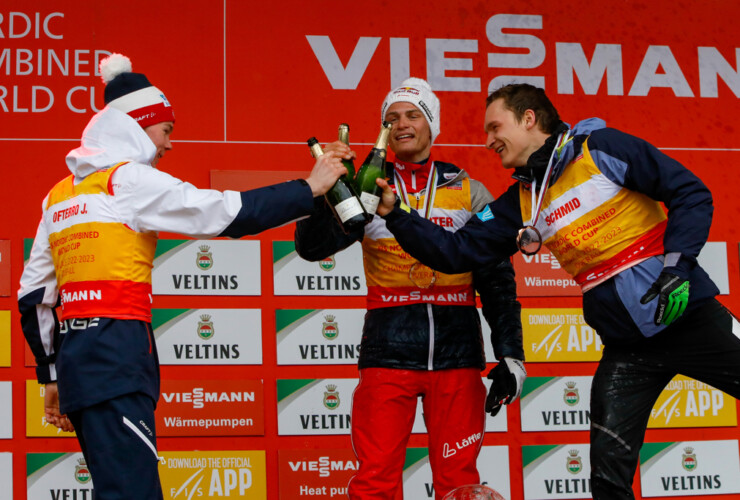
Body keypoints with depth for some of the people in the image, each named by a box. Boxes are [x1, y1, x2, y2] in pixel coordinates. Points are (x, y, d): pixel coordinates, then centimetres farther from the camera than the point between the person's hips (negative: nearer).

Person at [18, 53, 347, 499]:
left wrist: (53, 375, 24)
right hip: (116, 356, -9)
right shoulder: (129, 179, -3)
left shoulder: (60, 195, 19)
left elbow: (33, 295, 19)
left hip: (74, 355, 9)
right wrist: (309, 189, 1)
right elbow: (226, 212, -8)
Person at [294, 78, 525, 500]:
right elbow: (312, 247, -3)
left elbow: (497, 279, 9)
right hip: (389, 351, 0)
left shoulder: (469, 192, 9)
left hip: (456, 353, 1)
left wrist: (510, 354, 3)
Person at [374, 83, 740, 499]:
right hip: (626, 347, 5)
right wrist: (395, 215, -1)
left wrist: (677, 265, -18)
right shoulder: (520, 204, 11)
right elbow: (457, 252, 7)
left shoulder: (602, 148, -6)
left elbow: (692, 194, -8)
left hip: (687, 313, -5)